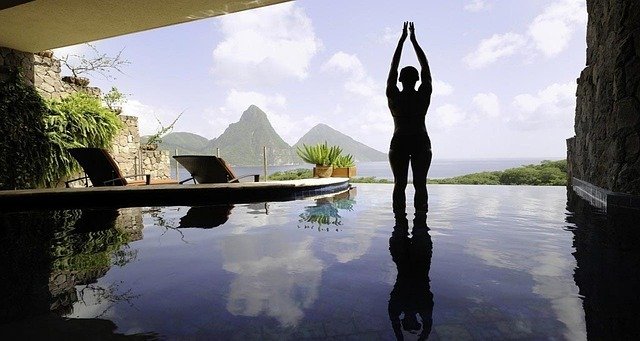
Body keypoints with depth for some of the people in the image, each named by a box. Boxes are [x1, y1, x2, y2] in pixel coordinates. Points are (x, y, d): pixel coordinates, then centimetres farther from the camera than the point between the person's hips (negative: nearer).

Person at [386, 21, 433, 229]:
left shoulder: (393, 97, -3)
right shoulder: (423, 96, -3)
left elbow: (393, 69, 7)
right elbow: (425, 68, 8)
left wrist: (402, 39, 14)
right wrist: (414, 40, 13)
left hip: (399, 144, 0)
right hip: (421, 143, 0)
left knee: (399, 184, 3)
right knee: (420, 184, 2)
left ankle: (400, 219, 3)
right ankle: (420, 219, 2)